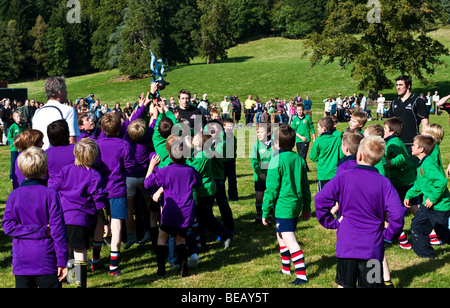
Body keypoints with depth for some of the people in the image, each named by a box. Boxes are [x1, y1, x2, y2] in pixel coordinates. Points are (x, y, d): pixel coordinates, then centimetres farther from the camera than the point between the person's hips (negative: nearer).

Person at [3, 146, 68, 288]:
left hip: (21, 262, 3)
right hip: (46, 261, -3)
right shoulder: (50, 195, -10)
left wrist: (41, 230, -9)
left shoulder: (13, 196, 0)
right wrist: (62, 262, -5)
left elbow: (8, 226, -5)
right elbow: (58, 230, -10)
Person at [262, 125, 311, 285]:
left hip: (283, 207, -8)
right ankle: (286, 268, 35)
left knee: (290, 241, -6)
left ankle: (302, 275, -9)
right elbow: (305, 186, 13)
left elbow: (271, 189, -14)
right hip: (296, 204, 8)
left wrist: (265, 212, -7)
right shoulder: (299, 159, 7)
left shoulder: (277, 160, -14)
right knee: (281, 236, 22)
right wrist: (306, 207, 22)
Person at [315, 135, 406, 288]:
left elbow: (320, 199, -12)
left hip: (346, 245, 0)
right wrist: (389, 234, 2)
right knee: (369, 284, 10)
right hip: (372, 247, 0)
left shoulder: (343, 178, -6)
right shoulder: (384, 183, -7)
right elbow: (397, 214, -14)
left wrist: (331, 222, 0)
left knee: (345, 285, 15)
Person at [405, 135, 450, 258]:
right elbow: (418, 184, 22)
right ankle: (426, 253, 17)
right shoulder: (421, 164, 8)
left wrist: (433, 199, -27)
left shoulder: (428, 165, -24)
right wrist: (409, 195, 16)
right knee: (417, 225, 8)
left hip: (440, 206, -9)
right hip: (427, 205, 10)